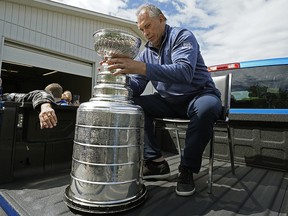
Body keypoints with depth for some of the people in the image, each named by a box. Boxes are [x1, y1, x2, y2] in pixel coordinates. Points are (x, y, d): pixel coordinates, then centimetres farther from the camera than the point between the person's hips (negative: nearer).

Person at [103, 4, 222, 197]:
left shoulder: (182, 36, -11)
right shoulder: (146, 52, 7)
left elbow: (185, 72, -32)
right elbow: (136, 88, -4)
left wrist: (142, 68, -43)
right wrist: (120, 73, -24)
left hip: (198, 96, -4)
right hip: (169, 101, 5)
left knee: (208, 106, -37)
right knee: (133, 104, -12)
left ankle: (188, 169, -18)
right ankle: (156, 162, -9)